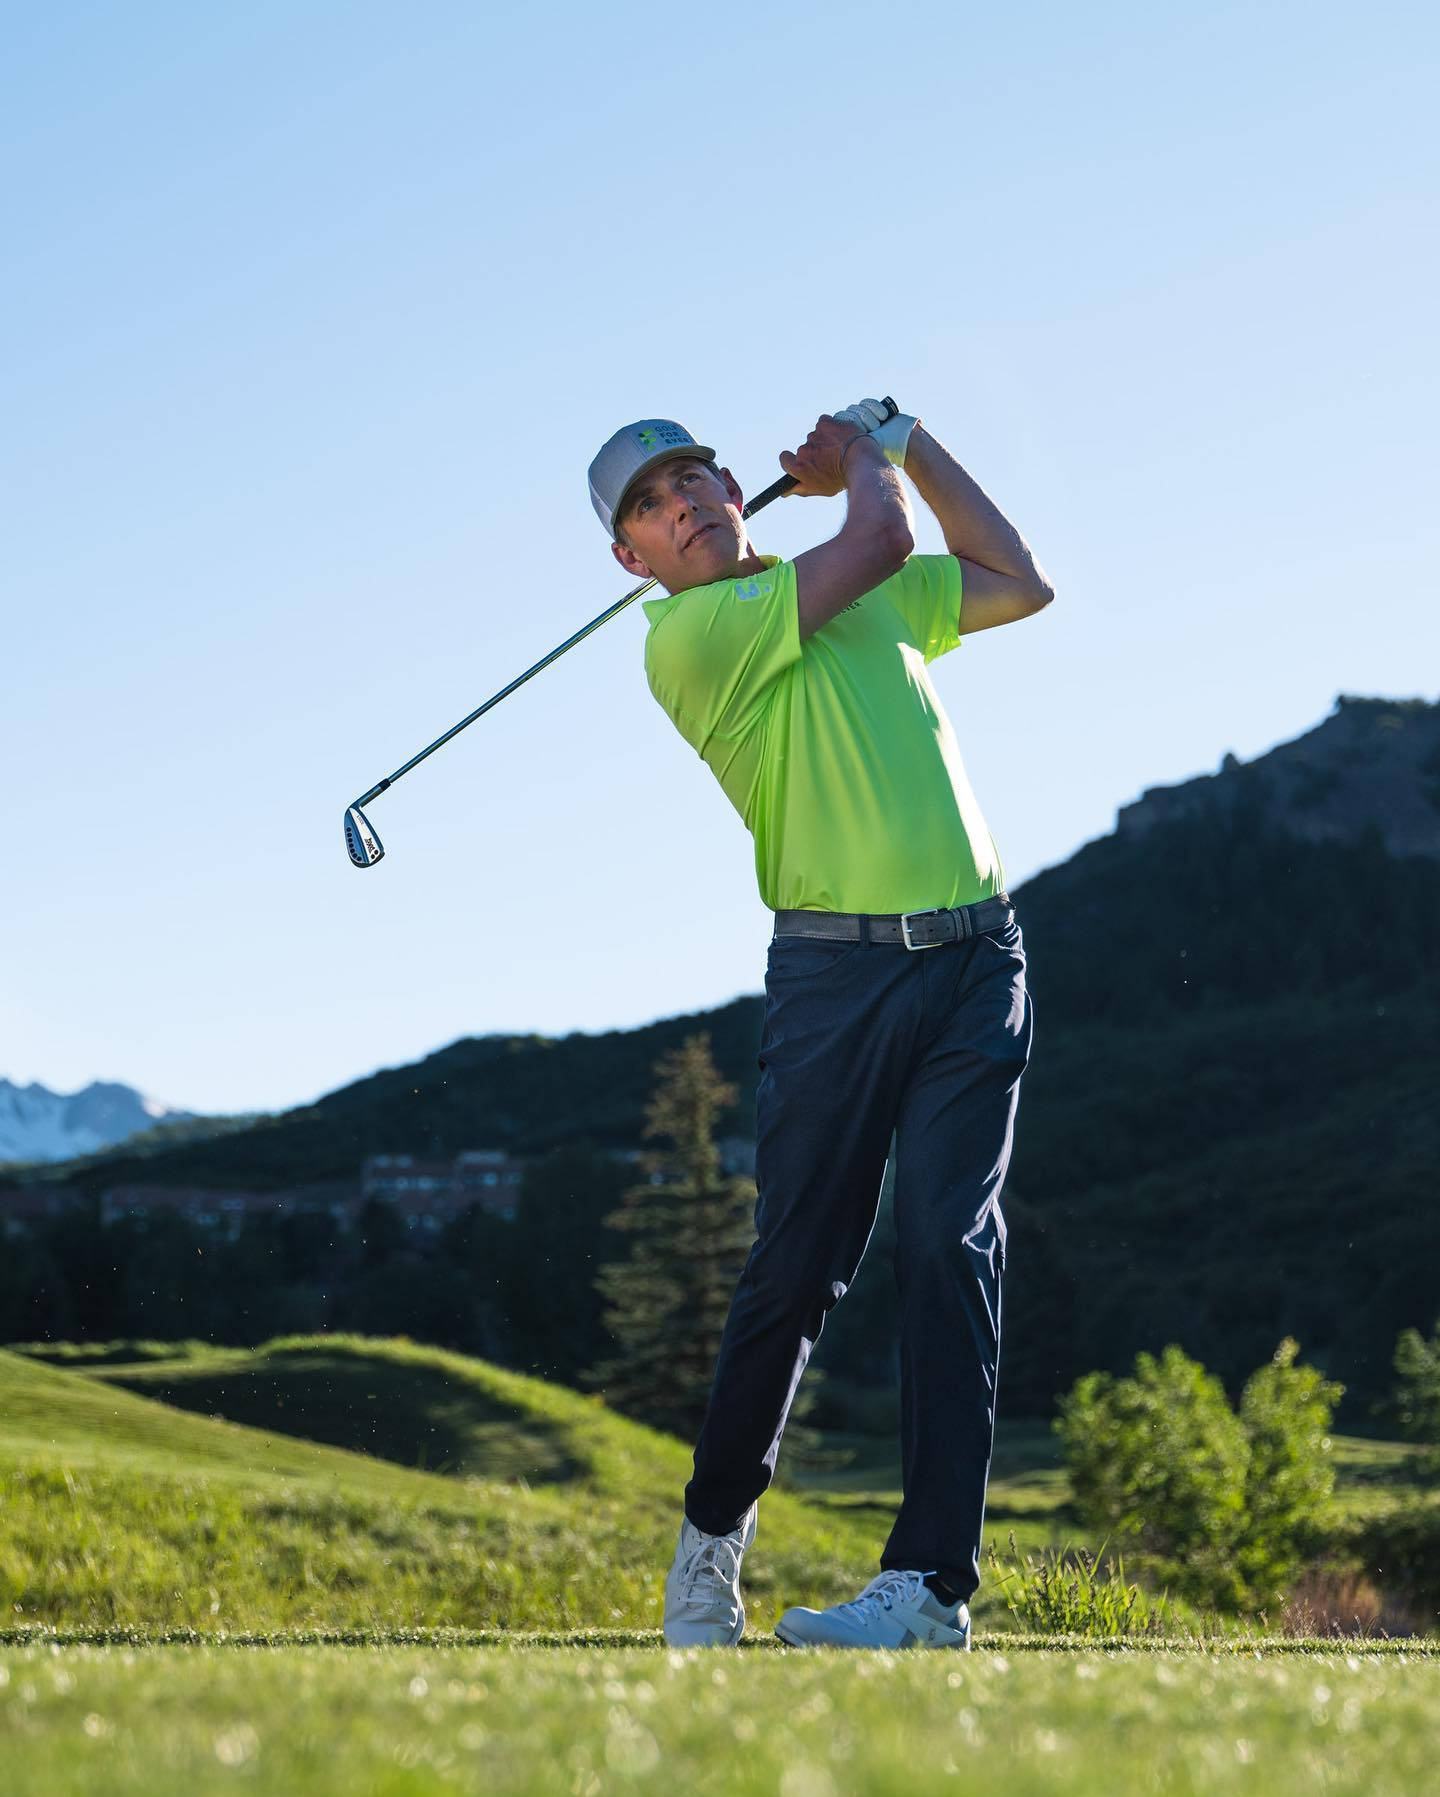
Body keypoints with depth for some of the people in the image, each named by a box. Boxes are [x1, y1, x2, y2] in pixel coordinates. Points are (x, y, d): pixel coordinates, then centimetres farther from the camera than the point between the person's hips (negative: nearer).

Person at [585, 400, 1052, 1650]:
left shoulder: (877, 597, 19)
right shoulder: (687, 639, -3)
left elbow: (1023, 585, 31)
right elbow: (875, 541, -8)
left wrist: (907, 443, 26)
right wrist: (867, 462, 14)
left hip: (975, 959, 4)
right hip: (836, 971, -4)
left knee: (951, 1246, -9)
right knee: (796, 1266, -3)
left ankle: (932, 1580, -12)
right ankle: (714, 1530, 20)